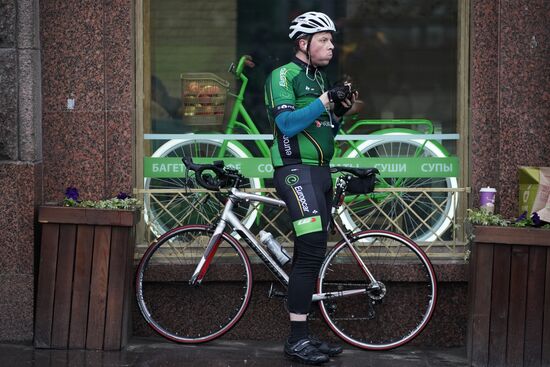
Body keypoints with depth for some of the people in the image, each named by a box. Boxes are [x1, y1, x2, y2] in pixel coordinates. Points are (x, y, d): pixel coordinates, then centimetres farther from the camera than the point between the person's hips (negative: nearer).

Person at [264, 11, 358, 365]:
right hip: (296, 171, -9)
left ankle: (303, 335, 13)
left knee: (310, 255, 8)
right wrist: (326, 100, -20)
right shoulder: (283, 76, -6)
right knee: (312, 250, -18)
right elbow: (288, 124, -19)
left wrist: (340, 112, 4)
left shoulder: (321, 79, 18)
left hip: (321, 172, 9)